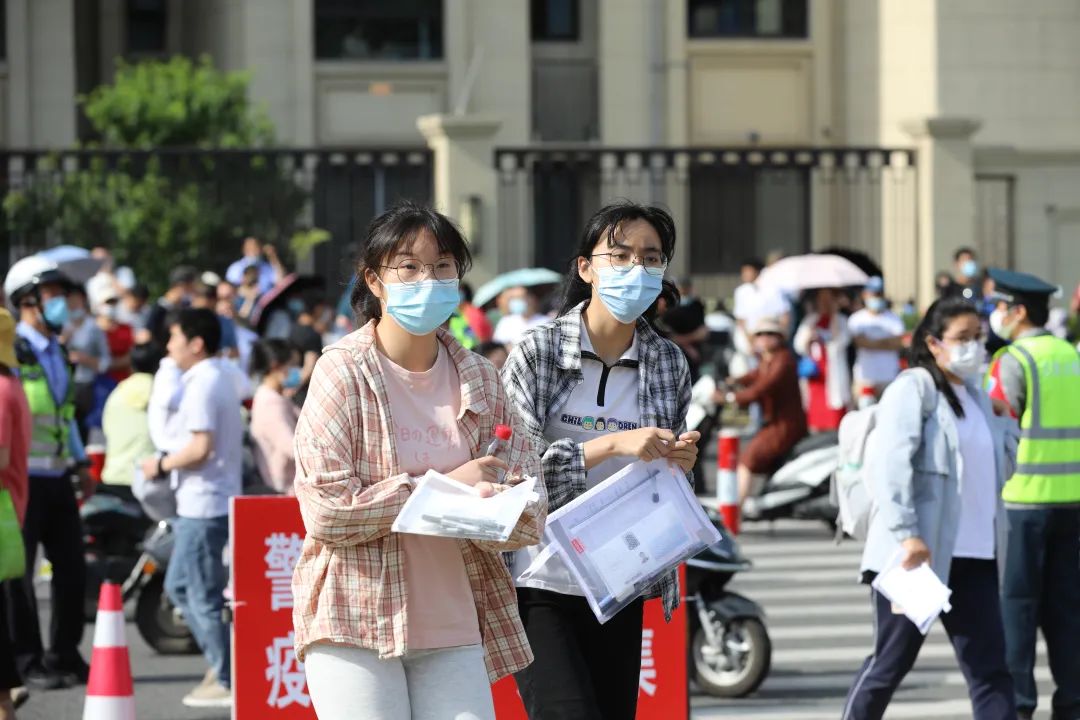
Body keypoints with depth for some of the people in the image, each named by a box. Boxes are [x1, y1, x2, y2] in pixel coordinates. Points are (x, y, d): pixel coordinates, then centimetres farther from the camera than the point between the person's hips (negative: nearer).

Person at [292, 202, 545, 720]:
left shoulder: (478, 380, 9)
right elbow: (325, 510, -14)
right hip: (356, 623, -4)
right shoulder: (343, 371, -4)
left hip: (454, 628, 4)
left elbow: (528, 517, 4)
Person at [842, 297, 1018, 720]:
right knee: (892, 661, 1)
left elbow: (1001, 467, 26)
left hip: (973, 556, 7)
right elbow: (890, 464, -17)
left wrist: (1006, 424, 8)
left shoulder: (977, 395, 18)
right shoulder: (913, 389, -6)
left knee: (990, 668, 1)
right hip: (918, 553, -7)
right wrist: (907, 534, -26)